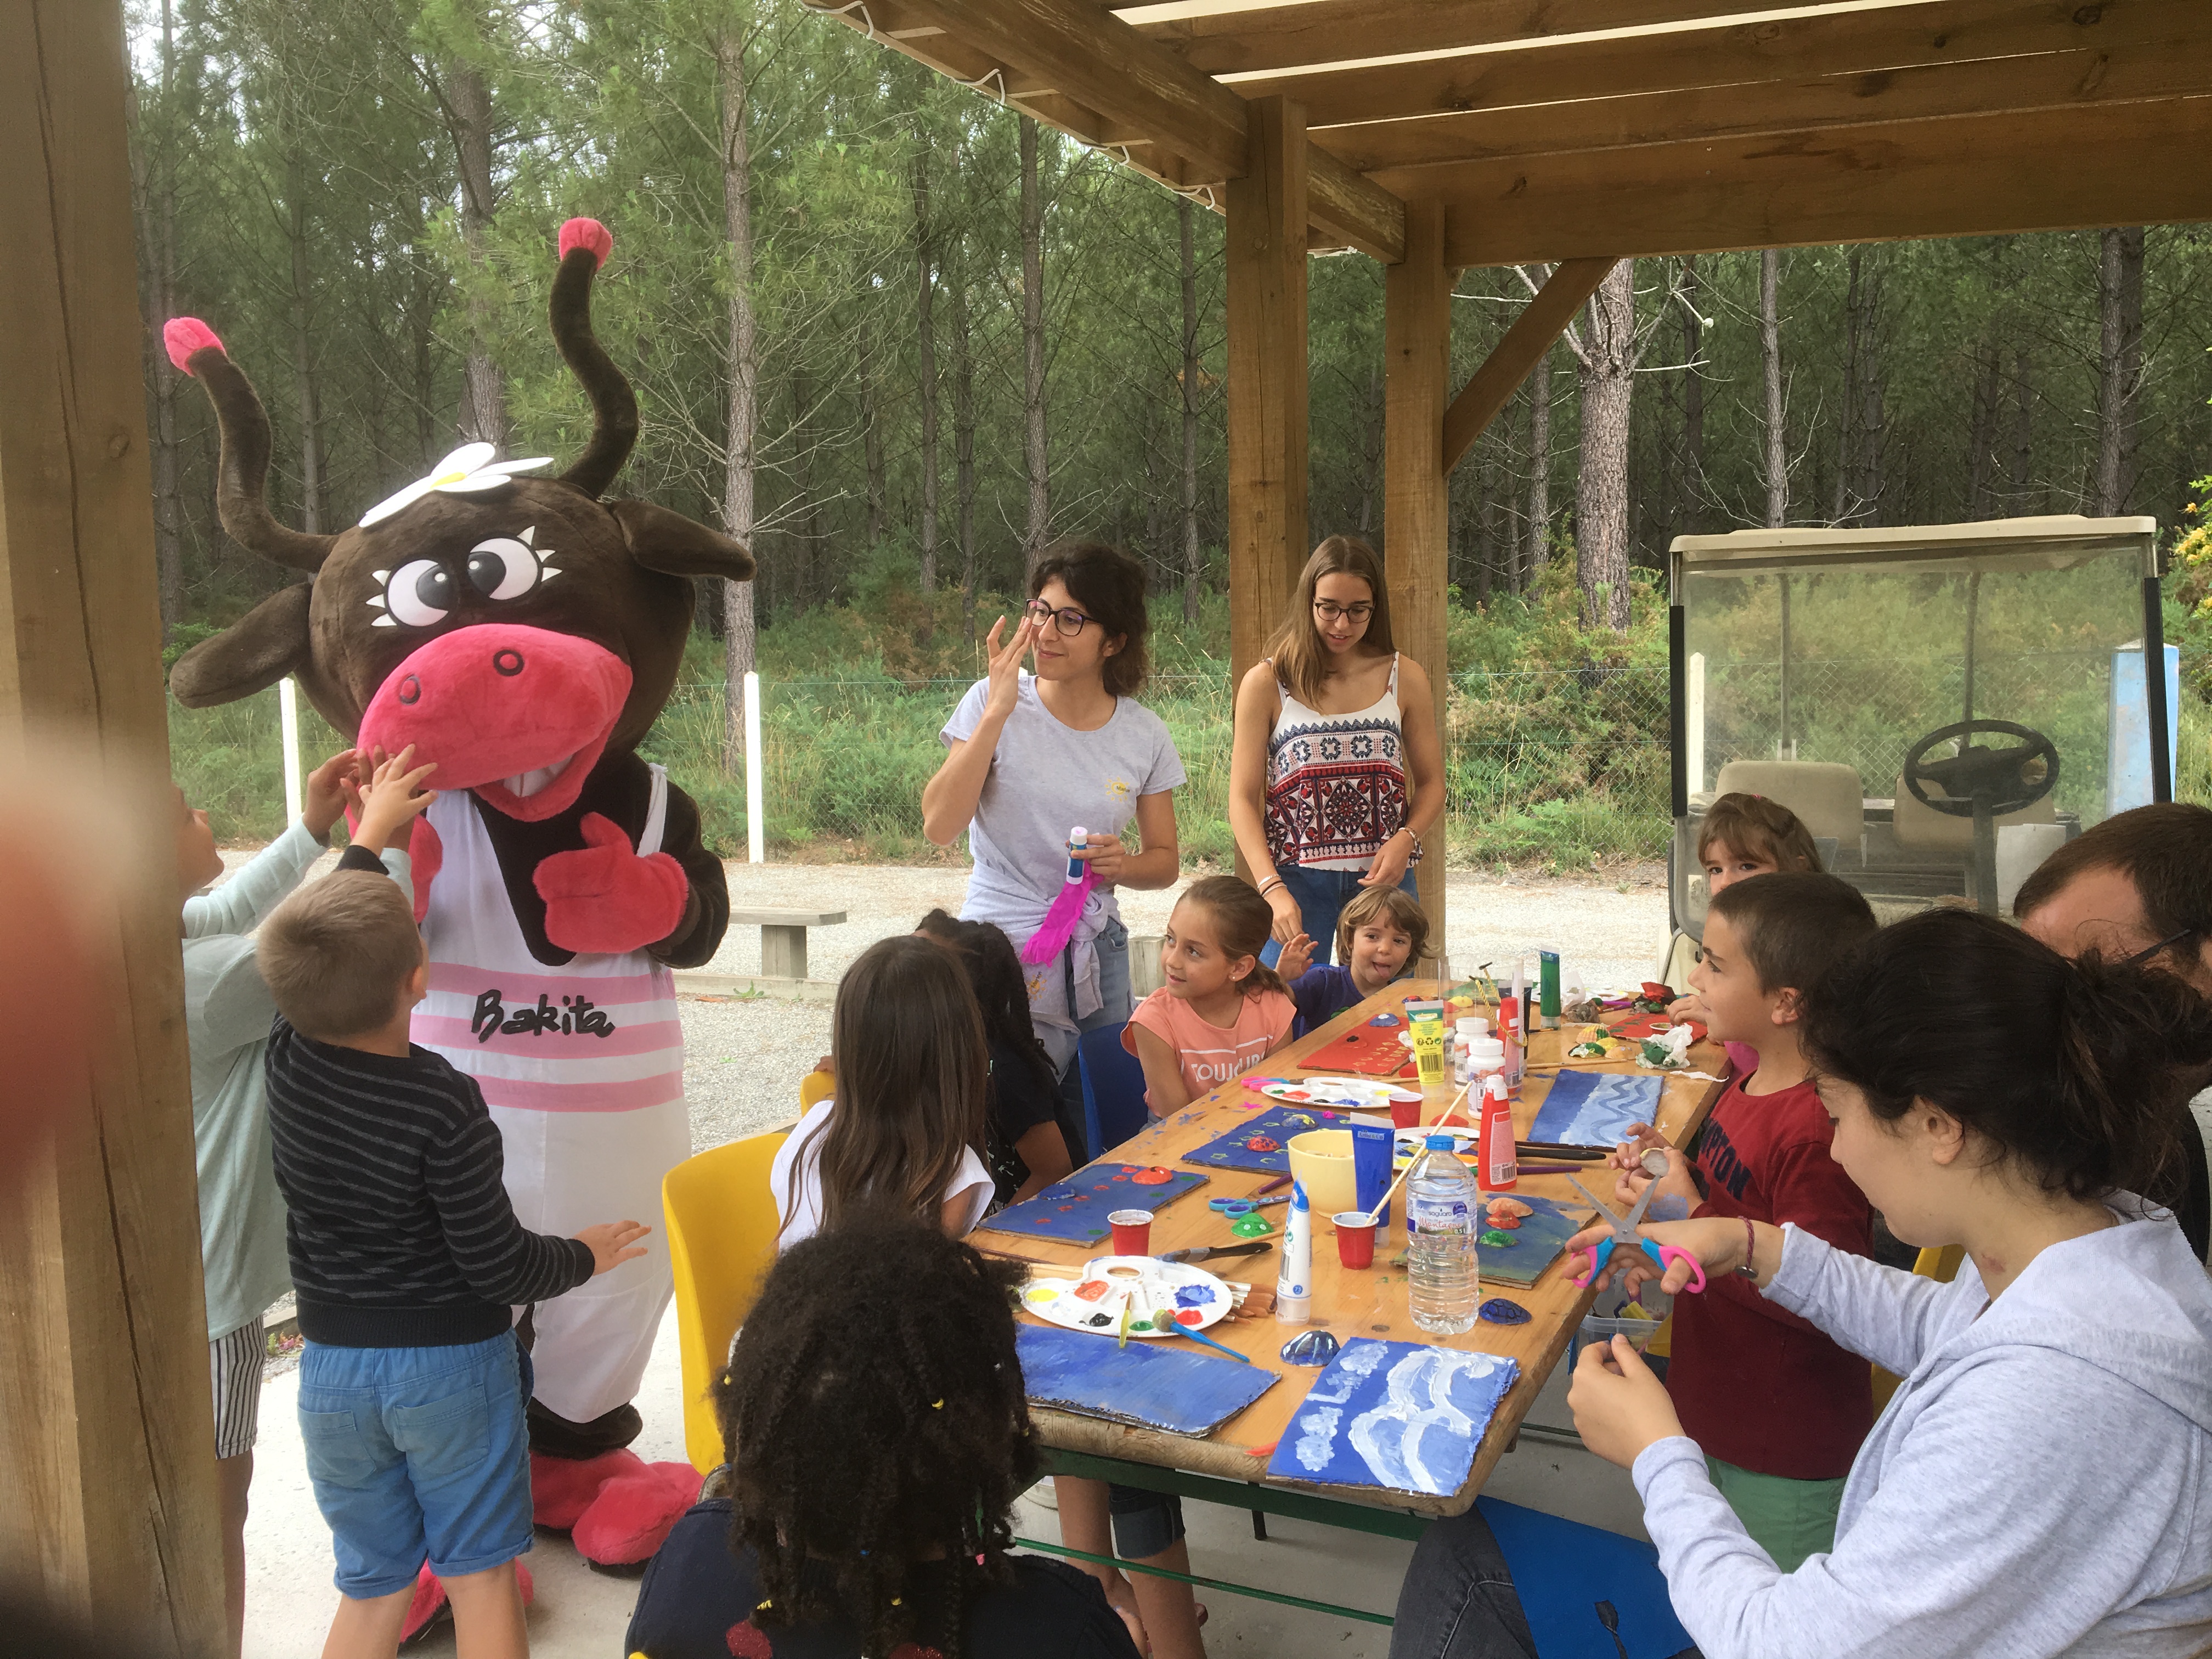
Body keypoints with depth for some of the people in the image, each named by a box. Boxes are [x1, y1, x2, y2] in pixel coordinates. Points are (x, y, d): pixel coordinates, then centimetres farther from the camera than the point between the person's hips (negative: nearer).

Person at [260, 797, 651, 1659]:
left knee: (373, 1586, 18)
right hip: (452, 1360, -5)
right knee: (480, 1575, 11)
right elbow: (498, 1265, -18)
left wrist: (370, 832, 20)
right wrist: (584, 1256, 2)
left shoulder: (289, 1052, -10)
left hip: (333, 1363, 5)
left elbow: (316, 962, 12)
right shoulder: (445, 1106, -24)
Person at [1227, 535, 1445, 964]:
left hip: (1384, 880, 2)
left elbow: (1431, 783, 12)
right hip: (1295, 881, -2)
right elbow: (1243, 799, -4)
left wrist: (1406, 840, -10)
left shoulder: (1405, 679, 5)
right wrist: (1273, 889, -17)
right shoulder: (1265, 684, -1)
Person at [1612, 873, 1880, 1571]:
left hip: (1784, 1460, -9)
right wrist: (1672, 1167, 1)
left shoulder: (1820, 1131, -29)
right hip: (1720, 1414, 9)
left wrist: (1694, 1216, -28)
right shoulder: (1754, 1082, 3)